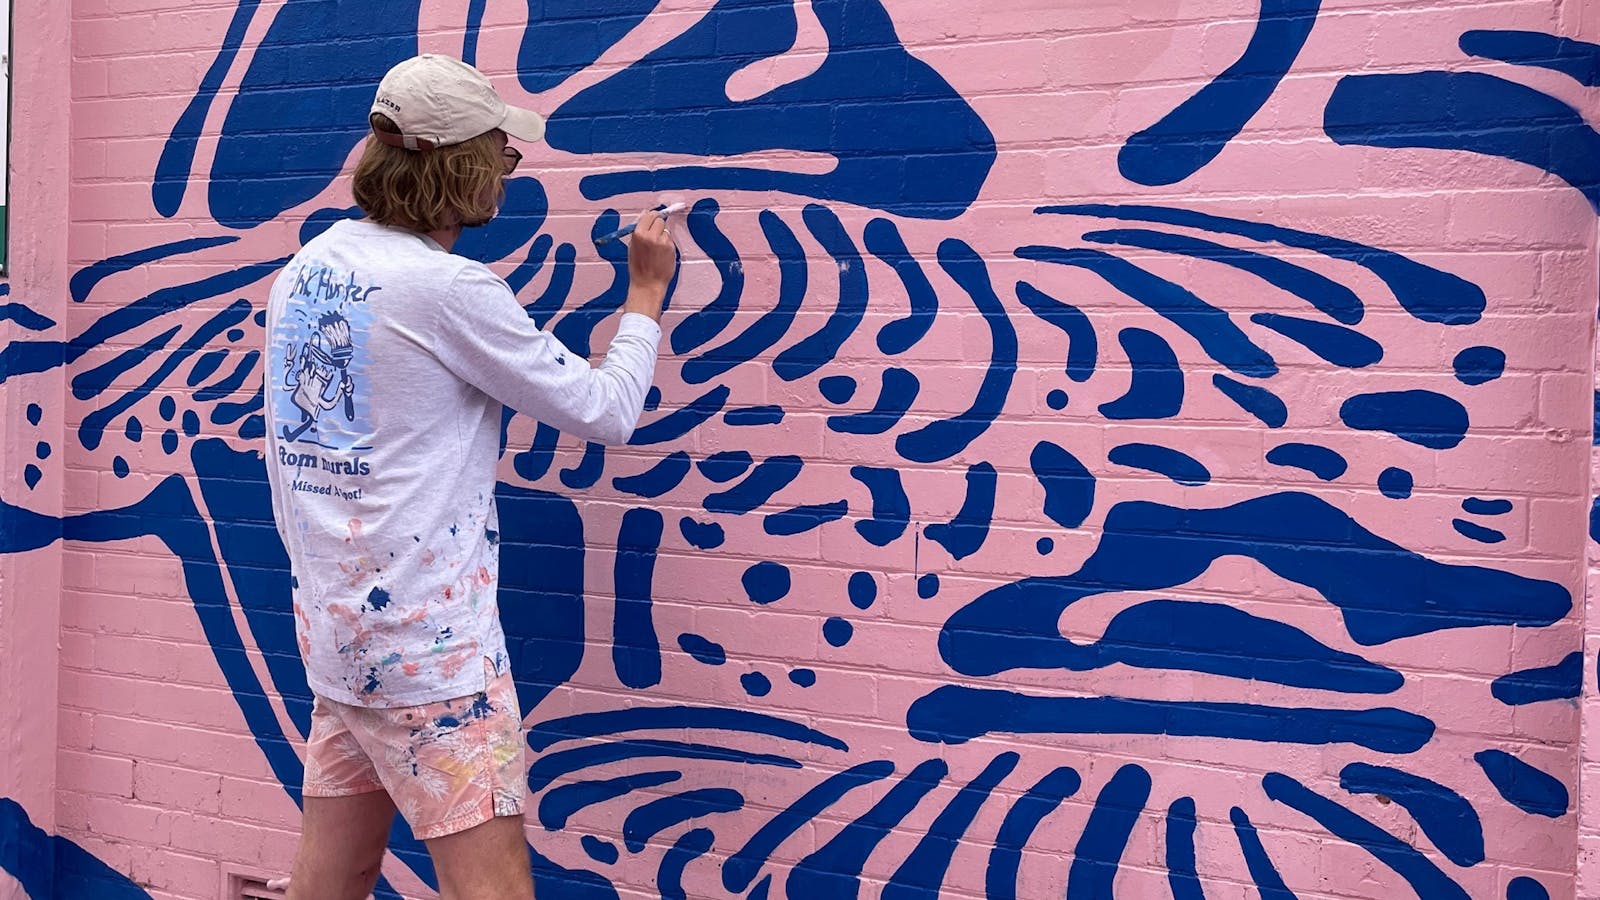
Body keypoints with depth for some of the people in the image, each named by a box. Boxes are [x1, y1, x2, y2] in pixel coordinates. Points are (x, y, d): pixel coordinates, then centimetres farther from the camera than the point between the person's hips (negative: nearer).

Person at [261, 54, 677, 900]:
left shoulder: (306, 269, 8)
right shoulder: (449, 289, -16)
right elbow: (605, 412, -8)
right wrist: (646, 292, 4)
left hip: (331, 621, 9)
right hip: (426, 638, -8)